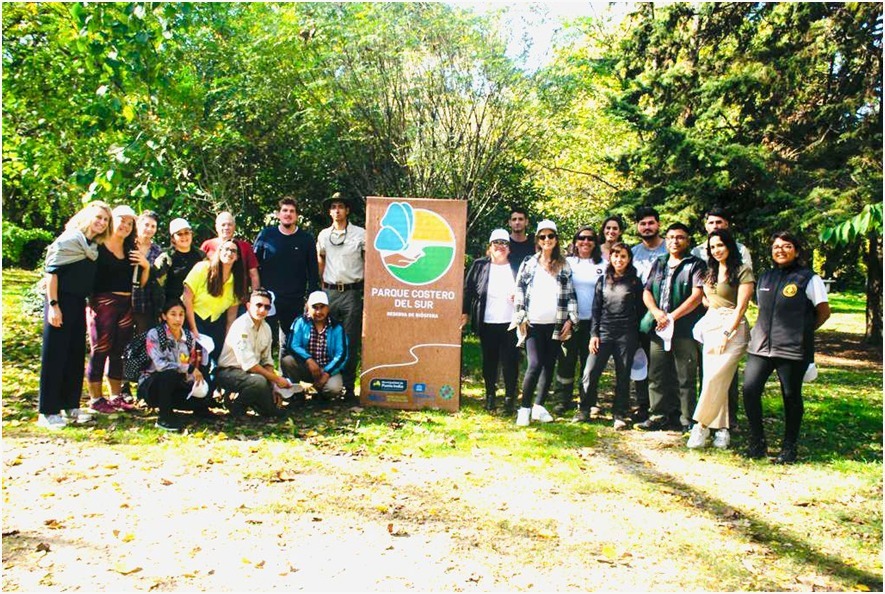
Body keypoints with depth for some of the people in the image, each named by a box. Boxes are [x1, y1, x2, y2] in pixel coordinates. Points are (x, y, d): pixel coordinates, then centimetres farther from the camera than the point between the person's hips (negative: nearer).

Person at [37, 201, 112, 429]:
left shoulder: (95, 246, 13)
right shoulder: (69, 239, -10)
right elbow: (51, 272, -14)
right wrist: (53, 305, -19)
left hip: (79, 303, 8)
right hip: (61, 302, -8)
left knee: (76, 355, 11)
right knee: (54, 355, -4)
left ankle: (71, 406, 20)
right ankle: (47, 412, 2)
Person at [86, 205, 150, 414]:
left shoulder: (131, 251, 14)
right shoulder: (98, 246, -3)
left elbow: (140, 283, 14)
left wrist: (145, 266, -1)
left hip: (126, 305, 6)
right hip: (102, 303, -6)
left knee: (118, 352, 11)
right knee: (100, 351, -4)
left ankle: (116, 397, 19)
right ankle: (95, 399, 5)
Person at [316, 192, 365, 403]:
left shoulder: (360, 234, 1)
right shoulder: (323, 235, 12)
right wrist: (321, 286, 15)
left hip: (352, 292, -3)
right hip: (329, 291, 3)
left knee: (351, 342, -1)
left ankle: (349, 388, 5)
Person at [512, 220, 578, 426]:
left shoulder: (564, 266, 9)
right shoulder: (529, 263, 6)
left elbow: (571, 294, 8)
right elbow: (519, 290, 4)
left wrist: (570, 319, 0)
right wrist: (520, 318, -3)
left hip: (556, 324, 2)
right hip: (534, 324, -2)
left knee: (549, 365, 7)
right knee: (535, 364, -11)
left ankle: (539, 407, 18)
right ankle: (524, 408, 1)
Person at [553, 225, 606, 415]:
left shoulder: (602, 265, 8)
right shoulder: (567, 262, 5)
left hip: (593, 321, 1)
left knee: (590, 361, 5)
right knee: (567, 360, 1)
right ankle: (563, 399, 9)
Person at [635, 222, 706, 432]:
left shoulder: (695, 265, 1)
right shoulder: (659, 264, 18)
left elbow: (697, 296, -9)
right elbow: (646, 291, 13)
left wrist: (672, 316, -13)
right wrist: (656, 312, -6)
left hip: (684, 329, -5)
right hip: (658, 328, 5)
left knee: (686, 377, -1)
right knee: (656, 375, 8)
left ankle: (688, 420, 7)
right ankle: (658, 415, 17)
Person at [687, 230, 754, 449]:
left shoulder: (742, 271, -6)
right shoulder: (710, 272, 15)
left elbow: (741, 307, -11)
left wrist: (726, 334, -15)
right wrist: (706, 327, 7)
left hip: (733, 329, -7)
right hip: (710, 327, 7)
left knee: (715, 379, -13)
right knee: (715, 381, 4)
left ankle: (701, 426, -5)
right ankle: (722, 430, 11)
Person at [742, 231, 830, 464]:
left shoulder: (809, 279, -2)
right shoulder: (765, 277, 15)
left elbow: (824, 313, 2)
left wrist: (802, 332, 4)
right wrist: (763, 332, 11)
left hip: (792, 349, -4)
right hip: (761, 346, 5)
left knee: (791, 396, 5)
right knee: (749, 390, -6)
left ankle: (789, 448, 18)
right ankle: (757, 442, 9)